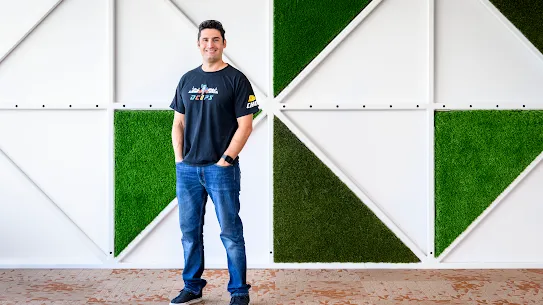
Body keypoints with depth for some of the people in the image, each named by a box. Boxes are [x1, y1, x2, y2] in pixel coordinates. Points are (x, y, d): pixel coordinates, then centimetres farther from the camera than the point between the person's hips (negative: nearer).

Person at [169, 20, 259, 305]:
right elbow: (178, 123, 15)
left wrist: (226, 159, -12)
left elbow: (245, 126, -6)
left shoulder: (236, 79, -2)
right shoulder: (187, 80, 13)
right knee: (190, 231, 11)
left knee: (230, 232, 0)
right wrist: (179, 158, 4)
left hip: (221, 169, -5)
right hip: (187, 170, 5)